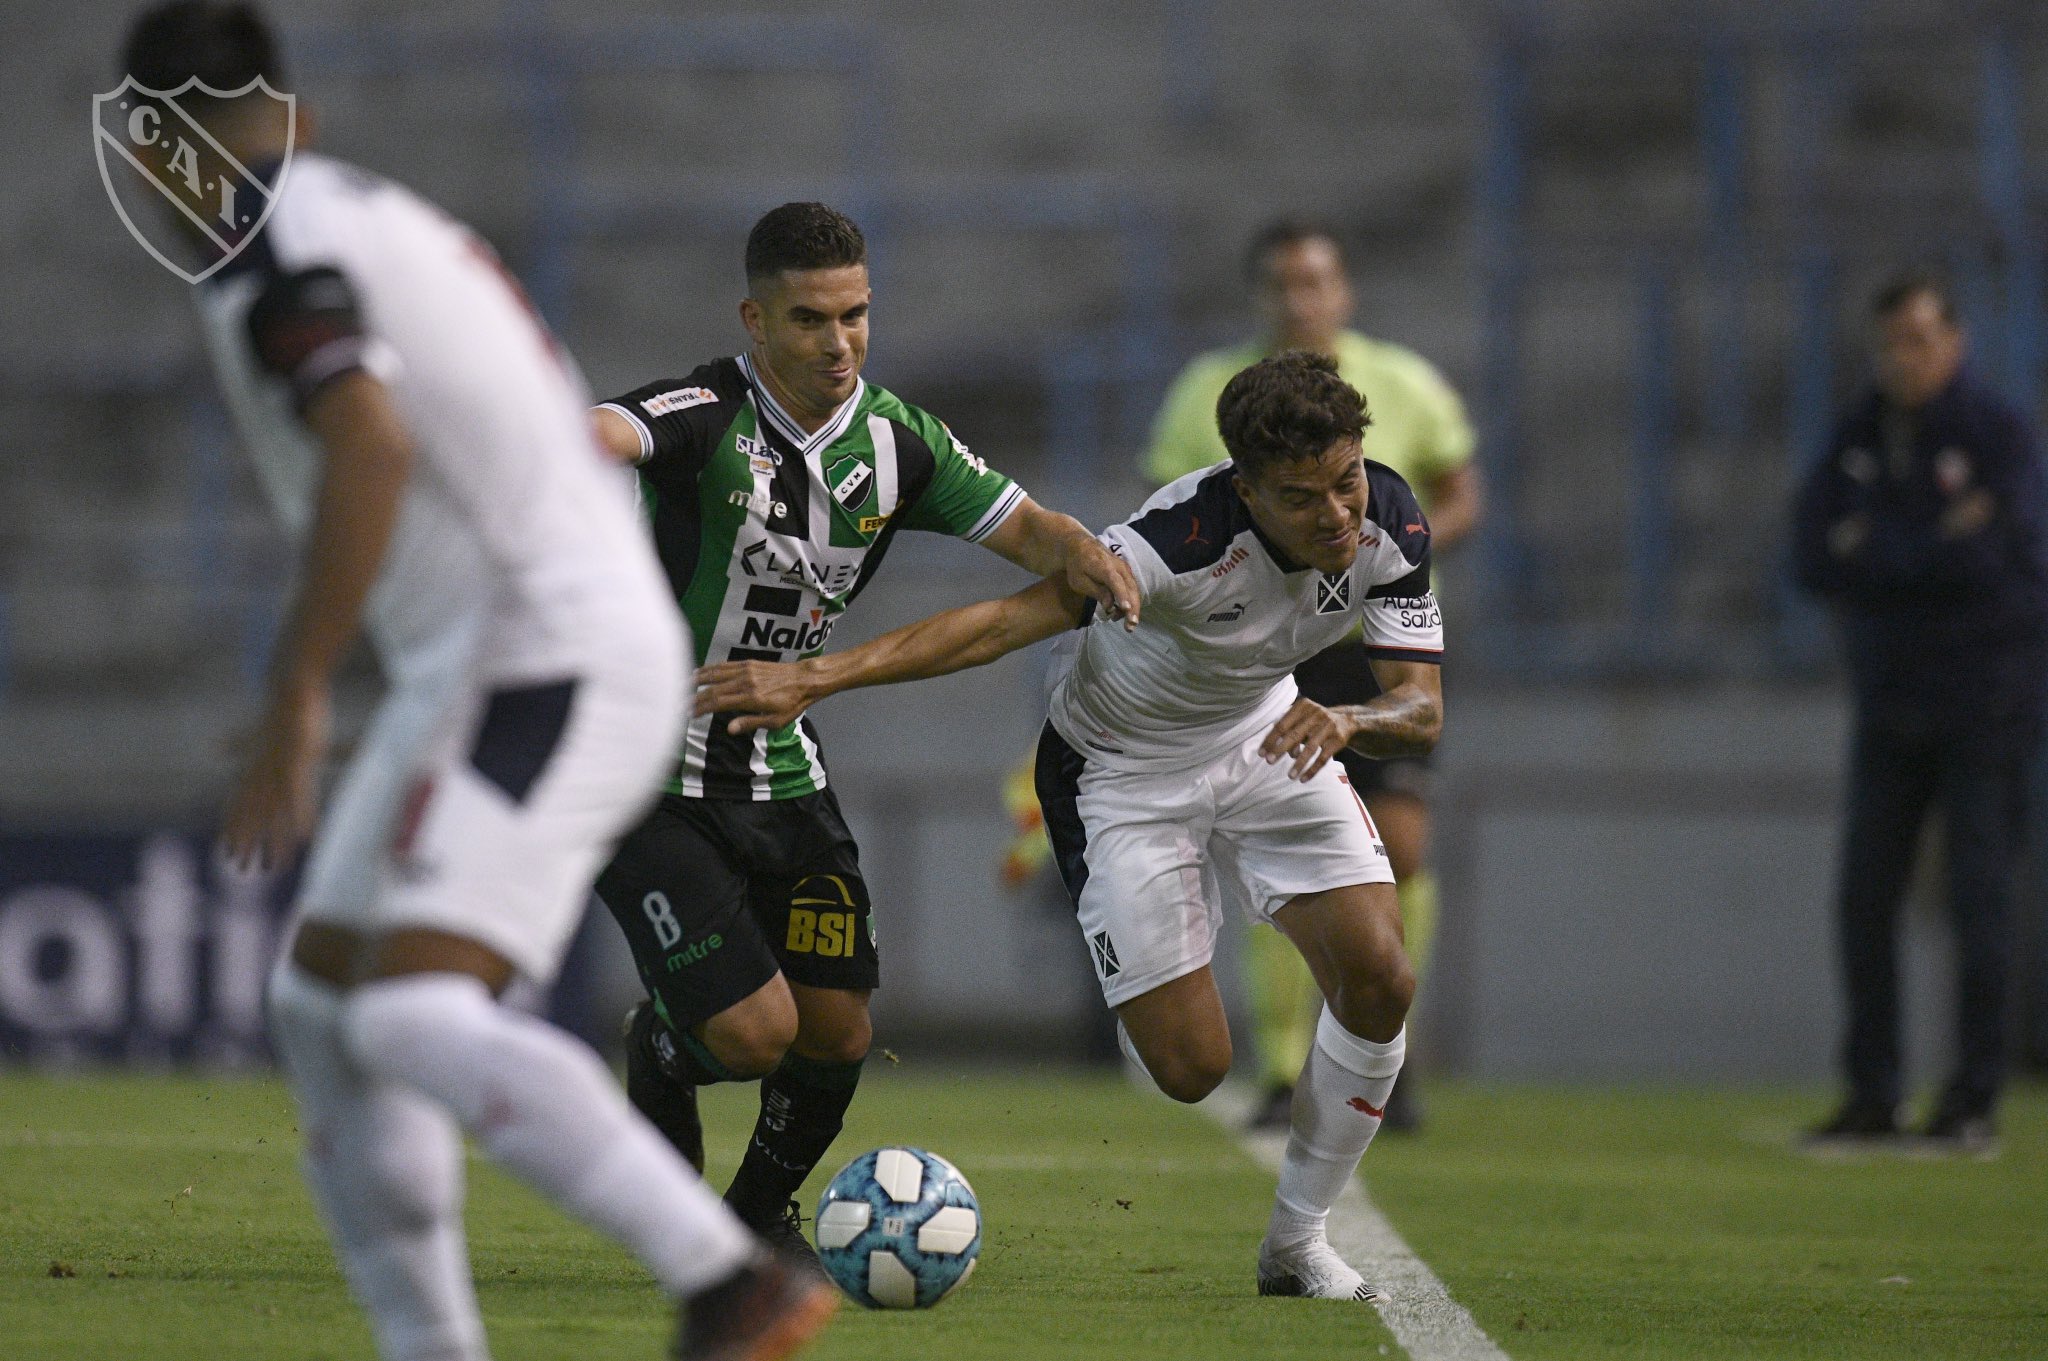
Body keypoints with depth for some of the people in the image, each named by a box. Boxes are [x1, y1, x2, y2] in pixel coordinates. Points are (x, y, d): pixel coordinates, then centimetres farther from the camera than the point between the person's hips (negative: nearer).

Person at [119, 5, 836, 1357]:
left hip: (536, 663, -10)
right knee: (322, 1007, 12)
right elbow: (581, 448, 25)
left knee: (417, 1019, -21)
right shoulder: (388, 217, 20)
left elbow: (372, 447, -27)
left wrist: (295, 703, -27)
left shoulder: (264, 260, -10)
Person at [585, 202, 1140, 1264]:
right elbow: (603, 435, -39)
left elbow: (1024, 528, 4)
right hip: (649, 777, -6)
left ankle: (761, 1215, 31)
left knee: (837, 1034, 1)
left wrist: (1089, 559, -19)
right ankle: (658, 1053, 23)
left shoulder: (895, 440, 0)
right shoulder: (703, 416, -20)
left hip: (781, 771, 6)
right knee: (754, 1029, -15)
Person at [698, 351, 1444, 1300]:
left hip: (1268, 740, 5)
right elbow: (1008, 619, -36)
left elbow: (1422, 709, -18)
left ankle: (1297, 1240, 6)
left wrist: (1345, 721, -43)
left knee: (1379, 980, -13)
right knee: (1191, 1068, -10)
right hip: (1120, 768, -5)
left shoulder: (1387, 521, -19)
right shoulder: (1191, 534, -36)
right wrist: (815, 677, -42)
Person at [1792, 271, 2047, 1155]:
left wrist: (1872, 552, -12)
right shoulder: (1856, 439, 7)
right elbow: (1813, 558, -2)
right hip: (1889, 701, 5)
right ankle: (1872, 1094, 7)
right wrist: (1933, 556, -15)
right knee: (1865, 899, 1)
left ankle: (1974, 1100, -2)